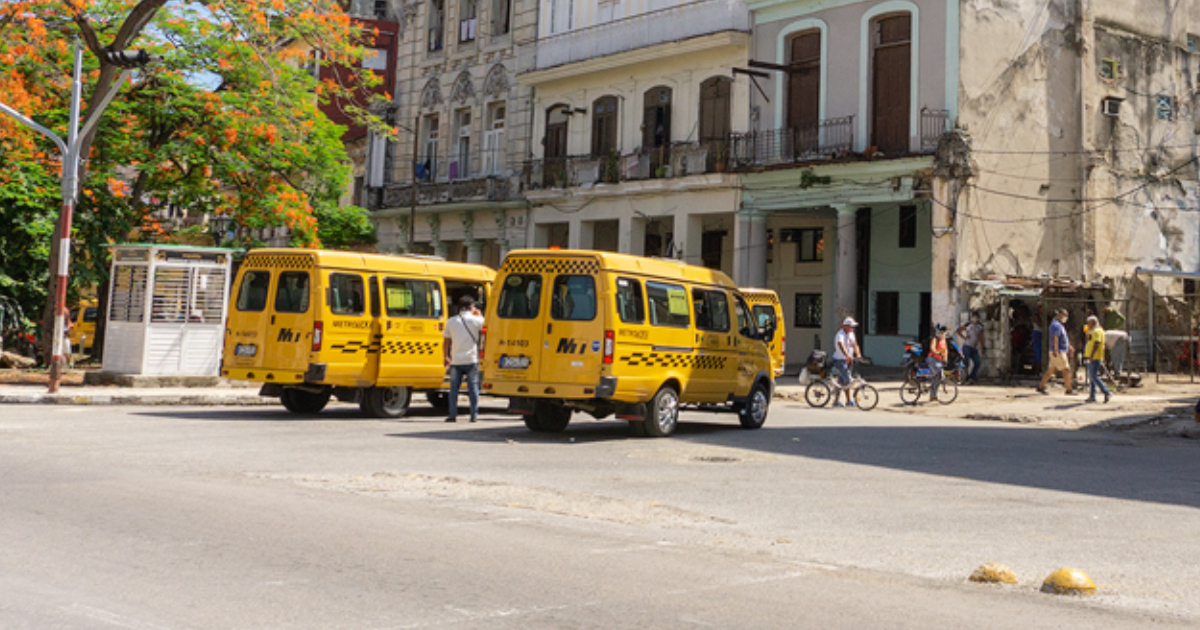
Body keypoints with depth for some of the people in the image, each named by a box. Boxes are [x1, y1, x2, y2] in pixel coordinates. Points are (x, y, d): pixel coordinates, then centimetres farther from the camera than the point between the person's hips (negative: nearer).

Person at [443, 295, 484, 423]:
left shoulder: (451, 321, 4)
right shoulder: (476, 320, -4)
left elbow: (446, 342, 8)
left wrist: (447, 357, 19)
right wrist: (480, 315, 23)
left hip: (456, 360, 2)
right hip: (471, 360, -2)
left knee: (454, 388, 7)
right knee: (473, 387, 5)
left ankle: (453, 415, 4)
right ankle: (474, 415, 5)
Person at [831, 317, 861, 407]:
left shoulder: (851, 334, 10)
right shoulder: (840, 335, -19)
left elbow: (855, 344, 6)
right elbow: (841, 346, -36)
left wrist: (858, 354, -12)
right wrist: (848, 356, -50)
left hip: (847, 360, 9)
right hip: (839, 360, -9)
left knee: (841, 381, 12)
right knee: (847, 380, -14)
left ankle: (835, 401, 18)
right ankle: (849, 401, -9)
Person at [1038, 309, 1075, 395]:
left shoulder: (1060, 325, 19)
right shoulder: (1056, 325, -16)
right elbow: (1055, 338, -27)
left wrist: (1069, 346, 36)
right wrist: (1055, 350, -35)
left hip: (1061, 351, 10)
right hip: (1058, 352, -10)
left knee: (1051, 370, 10)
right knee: (1066, 370, -5)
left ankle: (1041, 386, 11)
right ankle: (1068, 389, 0)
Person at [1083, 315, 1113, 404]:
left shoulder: (1097, 331, -12)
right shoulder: (1093, 331, 20)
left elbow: (1096, 343, -23)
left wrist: (1091, 355, -29)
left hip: (1095, 358, -11)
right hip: (1092, 358, 11)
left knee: (1094, 376, -15)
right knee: (1091, 377, 9)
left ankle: (1107, 392, -14)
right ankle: (1092, 396, 10)